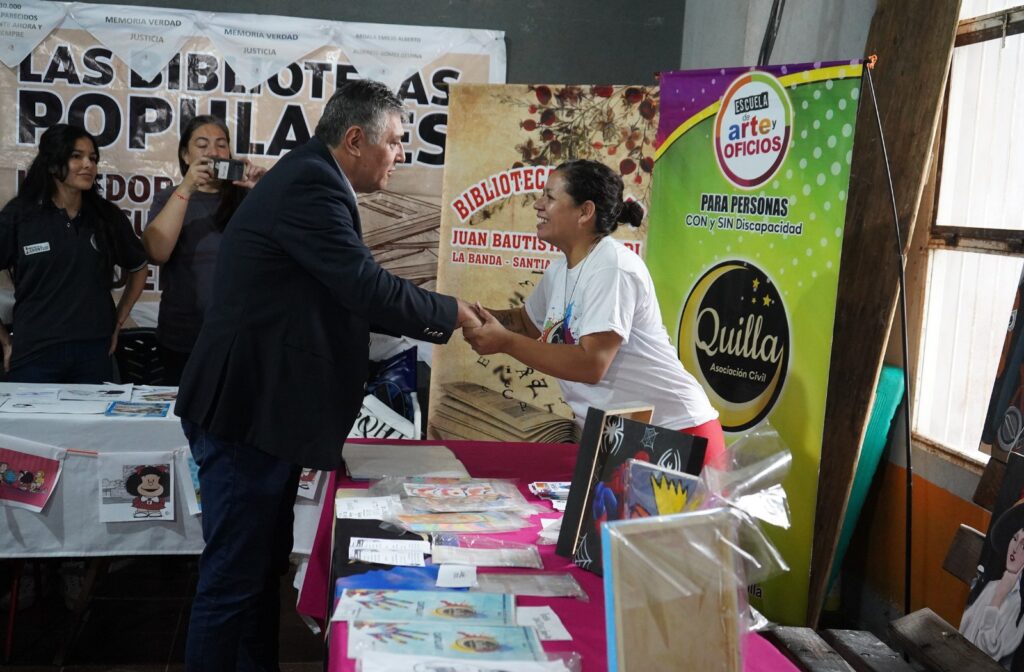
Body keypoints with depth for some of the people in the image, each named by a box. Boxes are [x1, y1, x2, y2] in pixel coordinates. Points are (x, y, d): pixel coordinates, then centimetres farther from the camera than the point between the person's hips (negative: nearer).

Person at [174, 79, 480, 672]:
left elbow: (347, 298, 19)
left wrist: (438, 326, 14)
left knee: (263, 568, 19)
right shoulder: (309, 185, -18)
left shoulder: (311, 180, 15)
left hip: (263, 410, 11)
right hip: (249, 413, -11)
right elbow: (368, 289, -25)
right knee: (234, 579, -1)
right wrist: (451, 312, -9)